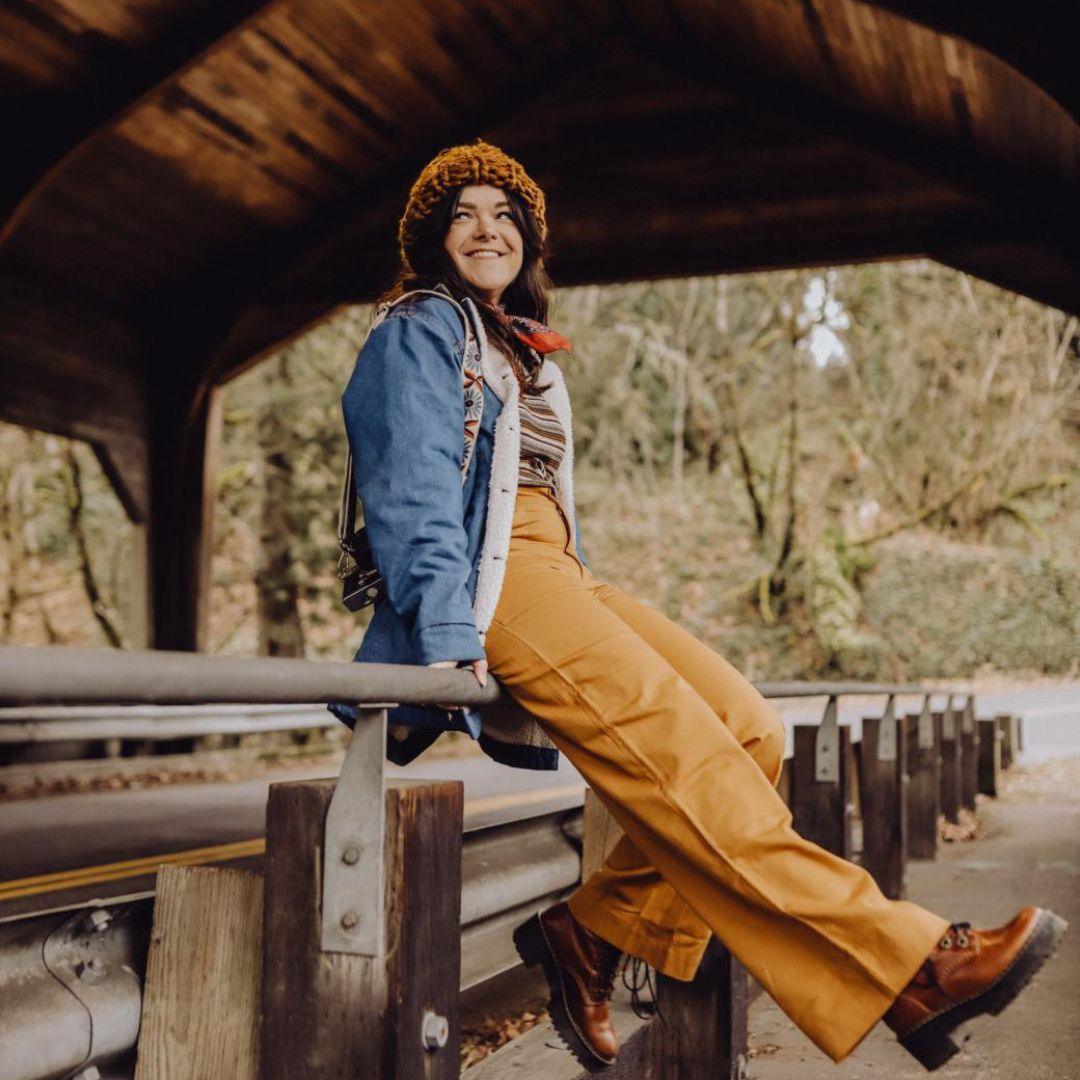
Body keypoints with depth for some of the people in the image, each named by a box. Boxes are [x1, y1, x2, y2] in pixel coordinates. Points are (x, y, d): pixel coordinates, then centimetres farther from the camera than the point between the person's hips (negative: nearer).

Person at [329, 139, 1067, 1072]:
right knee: (679, 751, -23)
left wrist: (587, 627, 16)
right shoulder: (422, 331, 5)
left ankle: (596, 932, -11)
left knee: (750, 730, -11)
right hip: (490, 578, -8)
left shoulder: (523, 351, 29)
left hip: (557, 574, 8)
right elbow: (412, 490, -8)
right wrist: (448, 636, -20)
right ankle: (906, 963, -27)